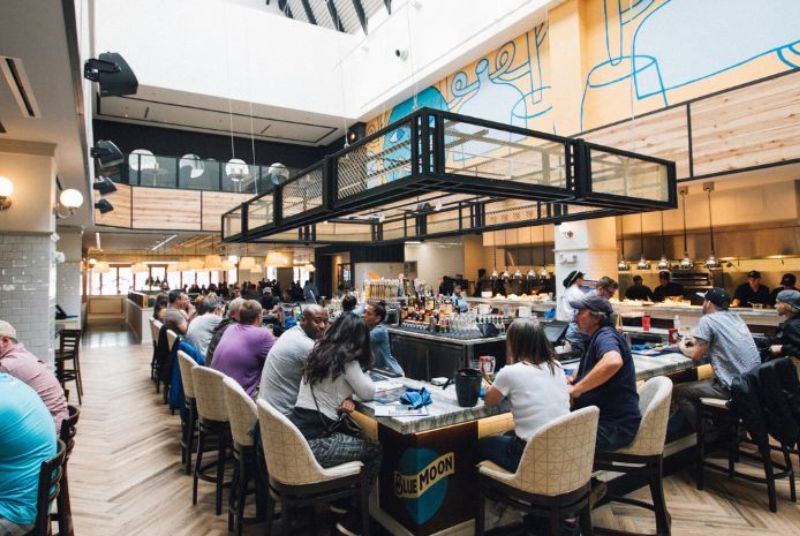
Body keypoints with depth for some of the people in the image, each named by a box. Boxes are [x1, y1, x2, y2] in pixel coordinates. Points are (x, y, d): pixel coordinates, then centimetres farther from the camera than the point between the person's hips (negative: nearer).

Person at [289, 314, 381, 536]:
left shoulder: (318, 353, 13)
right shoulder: (346, 360, -10)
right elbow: (368, 393, -1)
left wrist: (345, 399, 2)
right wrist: (360, 366, 12)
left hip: (295, 434, 8)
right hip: (311, 443, -8)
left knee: (355, 436, 26)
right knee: (376, 450, 7)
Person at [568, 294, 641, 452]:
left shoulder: (606, 336, -17)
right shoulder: (596, 338, 15)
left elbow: (613, 362, -40)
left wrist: (575, 390, -33)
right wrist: (572, 378, 6)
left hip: (614, 427, -10)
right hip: (600, 418, 10)